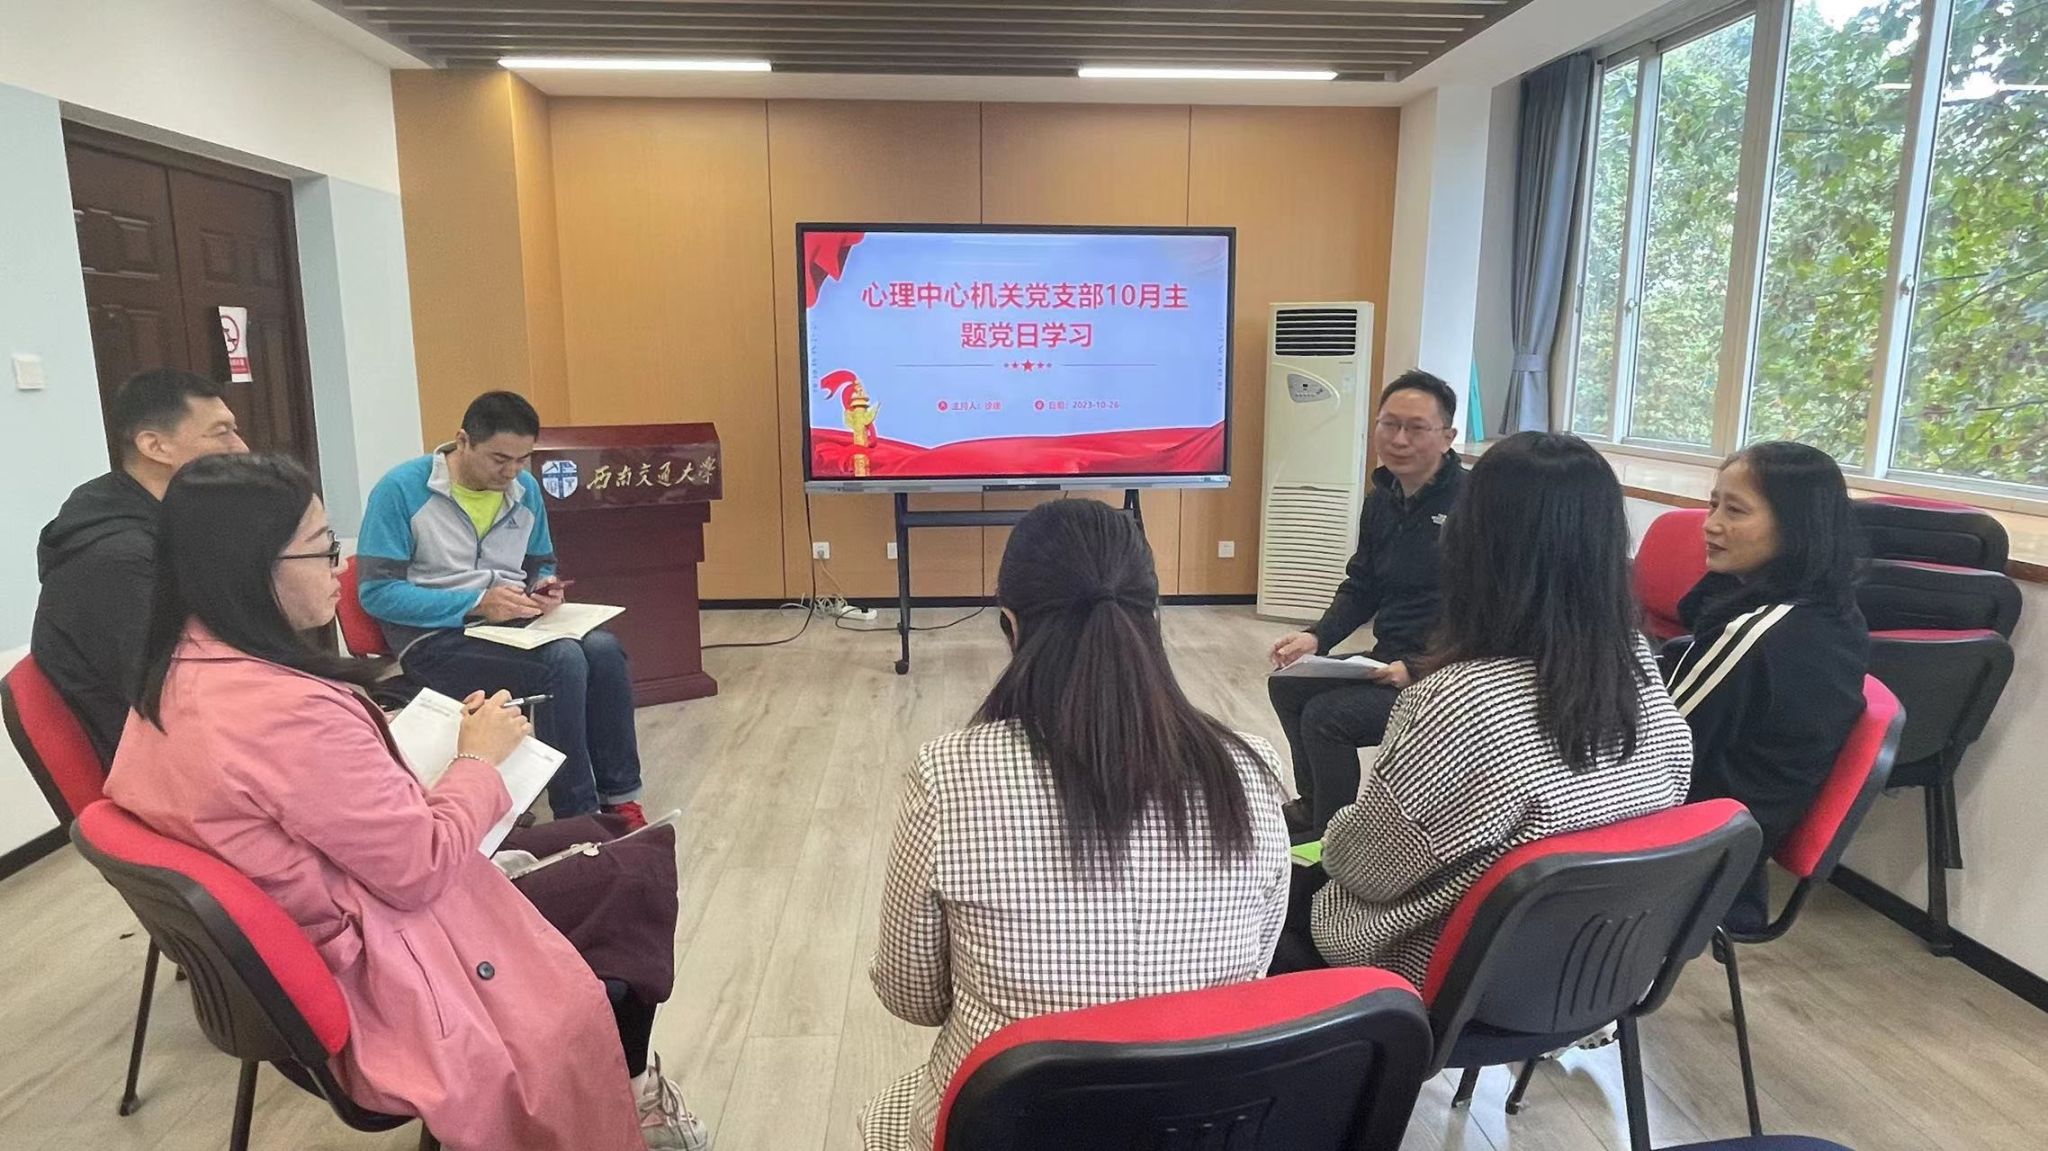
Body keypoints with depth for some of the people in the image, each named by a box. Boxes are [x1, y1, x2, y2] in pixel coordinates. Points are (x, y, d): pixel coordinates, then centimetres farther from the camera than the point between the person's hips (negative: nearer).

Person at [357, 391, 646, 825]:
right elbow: (375, 591, -13)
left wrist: (544, 592, -5)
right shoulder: (401, 489, -10)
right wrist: (476, 604, -22)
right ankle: (578, 816, -20)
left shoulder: (526, 490, 8)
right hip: (435, 638, -5)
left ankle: (620, 799, -17)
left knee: (603, 648, -26)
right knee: (564, 662, -31)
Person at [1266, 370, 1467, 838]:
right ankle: (1313, 804, 27)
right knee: (1287, 685, 9)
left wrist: (1418, 667, -26)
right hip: (1389, 662, 9)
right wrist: (1317, 637, 0)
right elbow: (1361, 588, 16)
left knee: (1326, 715, -20)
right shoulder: (1381, 500, 9)